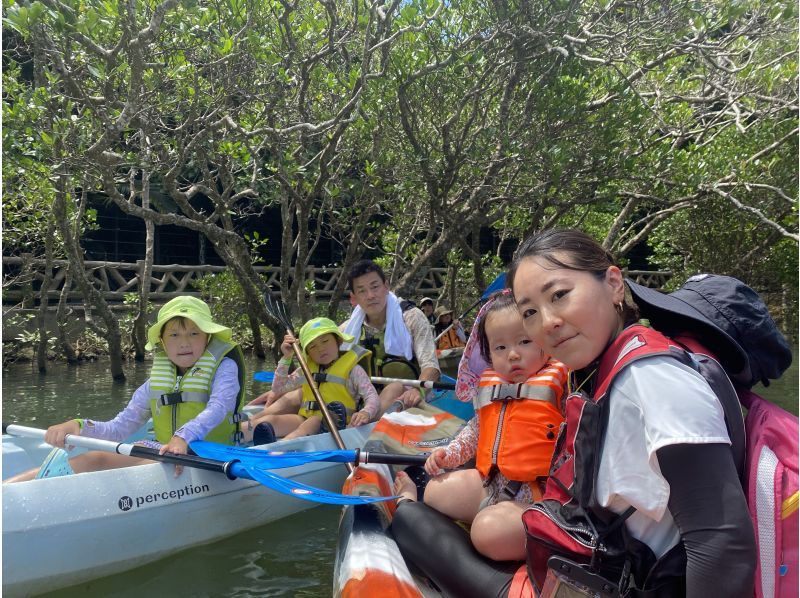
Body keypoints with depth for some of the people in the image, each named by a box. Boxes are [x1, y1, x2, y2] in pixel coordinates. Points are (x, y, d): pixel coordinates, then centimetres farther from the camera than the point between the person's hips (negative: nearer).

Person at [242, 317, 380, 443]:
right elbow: (278, 389, 23)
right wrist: (286, 358, 12)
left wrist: (366, 413, -31)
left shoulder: (352, 369, 3)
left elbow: (372, 396, -8)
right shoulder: (306, 369, 20)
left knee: (314, 422, -37)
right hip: (305, 420, 5)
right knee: (271, 419, -21)